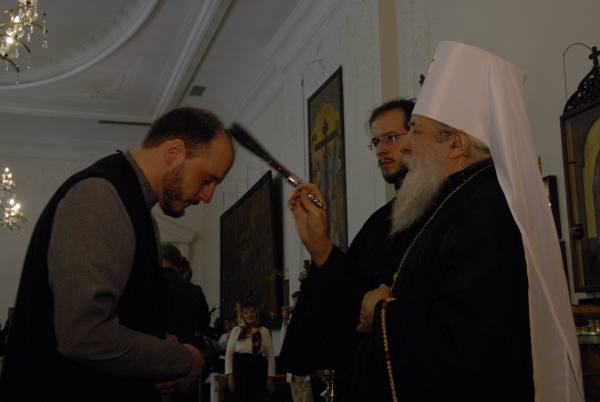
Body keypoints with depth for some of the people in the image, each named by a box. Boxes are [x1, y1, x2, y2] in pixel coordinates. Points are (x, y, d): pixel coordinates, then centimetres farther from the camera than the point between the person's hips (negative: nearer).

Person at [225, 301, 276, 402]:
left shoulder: (264, 331, 2)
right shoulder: (236, 330, 3)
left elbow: (270, 356, 4)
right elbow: (229, 354, 2)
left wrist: (270, 378, -1)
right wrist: (229, 375, -5)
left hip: (257, 371, 0)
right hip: (239, 370, 0)